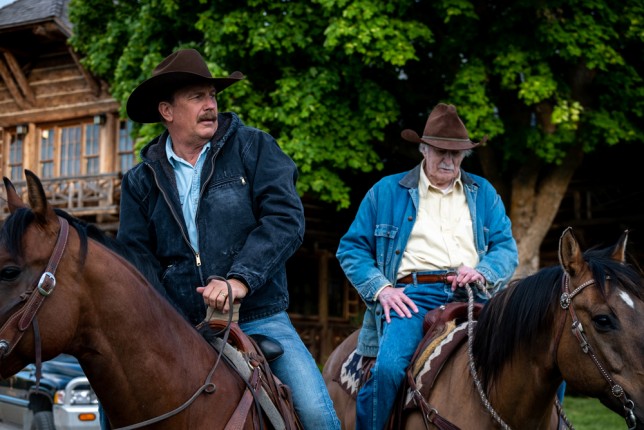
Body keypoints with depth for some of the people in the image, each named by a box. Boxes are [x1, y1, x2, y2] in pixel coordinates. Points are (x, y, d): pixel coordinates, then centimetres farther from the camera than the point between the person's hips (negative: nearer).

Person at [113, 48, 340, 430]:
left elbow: (286, 220, -9)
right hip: (178, 329, 2)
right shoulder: (142, 181, 9)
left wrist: (241, 278, -23)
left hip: (259, 319, -2)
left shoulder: (254, 148, 3)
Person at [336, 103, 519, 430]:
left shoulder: (483, 193, 22)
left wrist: (484, 272, -7)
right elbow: (352, 248, 12)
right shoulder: (386, 192, 14)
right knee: (388, 366, -31)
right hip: (412, 295, -2)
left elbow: (506, 247, 15)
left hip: (473, 295, 3)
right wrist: (380, 288, -6)